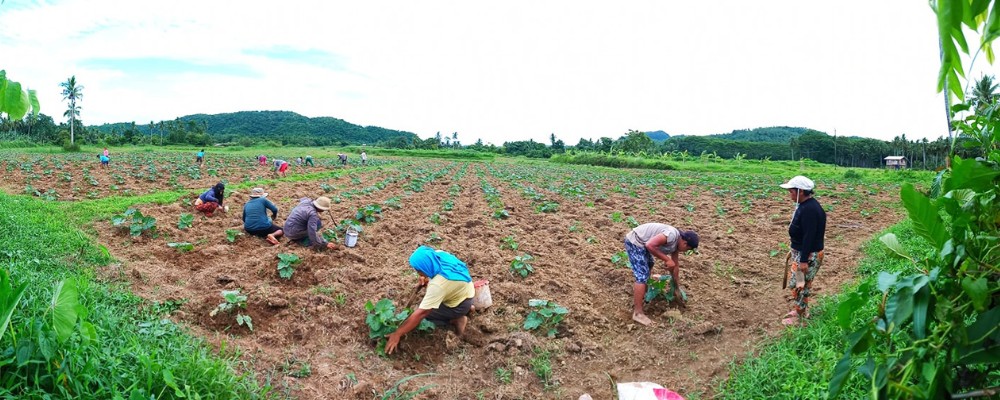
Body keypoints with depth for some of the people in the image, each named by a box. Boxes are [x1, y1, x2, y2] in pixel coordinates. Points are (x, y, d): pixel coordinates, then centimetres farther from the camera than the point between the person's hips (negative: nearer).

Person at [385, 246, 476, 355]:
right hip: (465, 291, 8)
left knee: (422, 313, -6)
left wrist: (397, 334, -31)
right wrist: (426, 278, -5)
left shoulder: (438, 285, -38)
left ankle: (455, 320, -3)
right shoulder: (439, 254, -17)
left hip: (460, 304, -8)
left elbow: (420, 313, -36)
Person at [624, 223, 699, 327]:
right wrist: (667, 259, -22)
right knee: (643, 276, -12)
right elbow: (650, 245, -32)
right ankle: (638, 313, -9)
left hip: (640, 243, 11)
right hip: (634, 242, -11)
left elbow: (675, 266, 19)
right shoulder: (672, 235, -23)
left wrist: (677, 288, 25)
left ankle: (637, 291, 58)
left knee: (648, 265, 34)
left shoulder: (676, 244, 9)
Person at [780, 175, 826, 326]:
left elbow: (809, 236, -27)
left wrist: (804, 260, -25)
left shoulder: (809, 209, -25)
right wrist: (794, 250, 23)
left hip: (808, 255, -10)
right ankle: (802, 310, 36)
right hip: (800, 251, 10)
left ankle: (800, 319, 12)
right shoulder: (804, 205, 7)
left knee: (798, 284, 0)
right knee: (800, 283, 21)